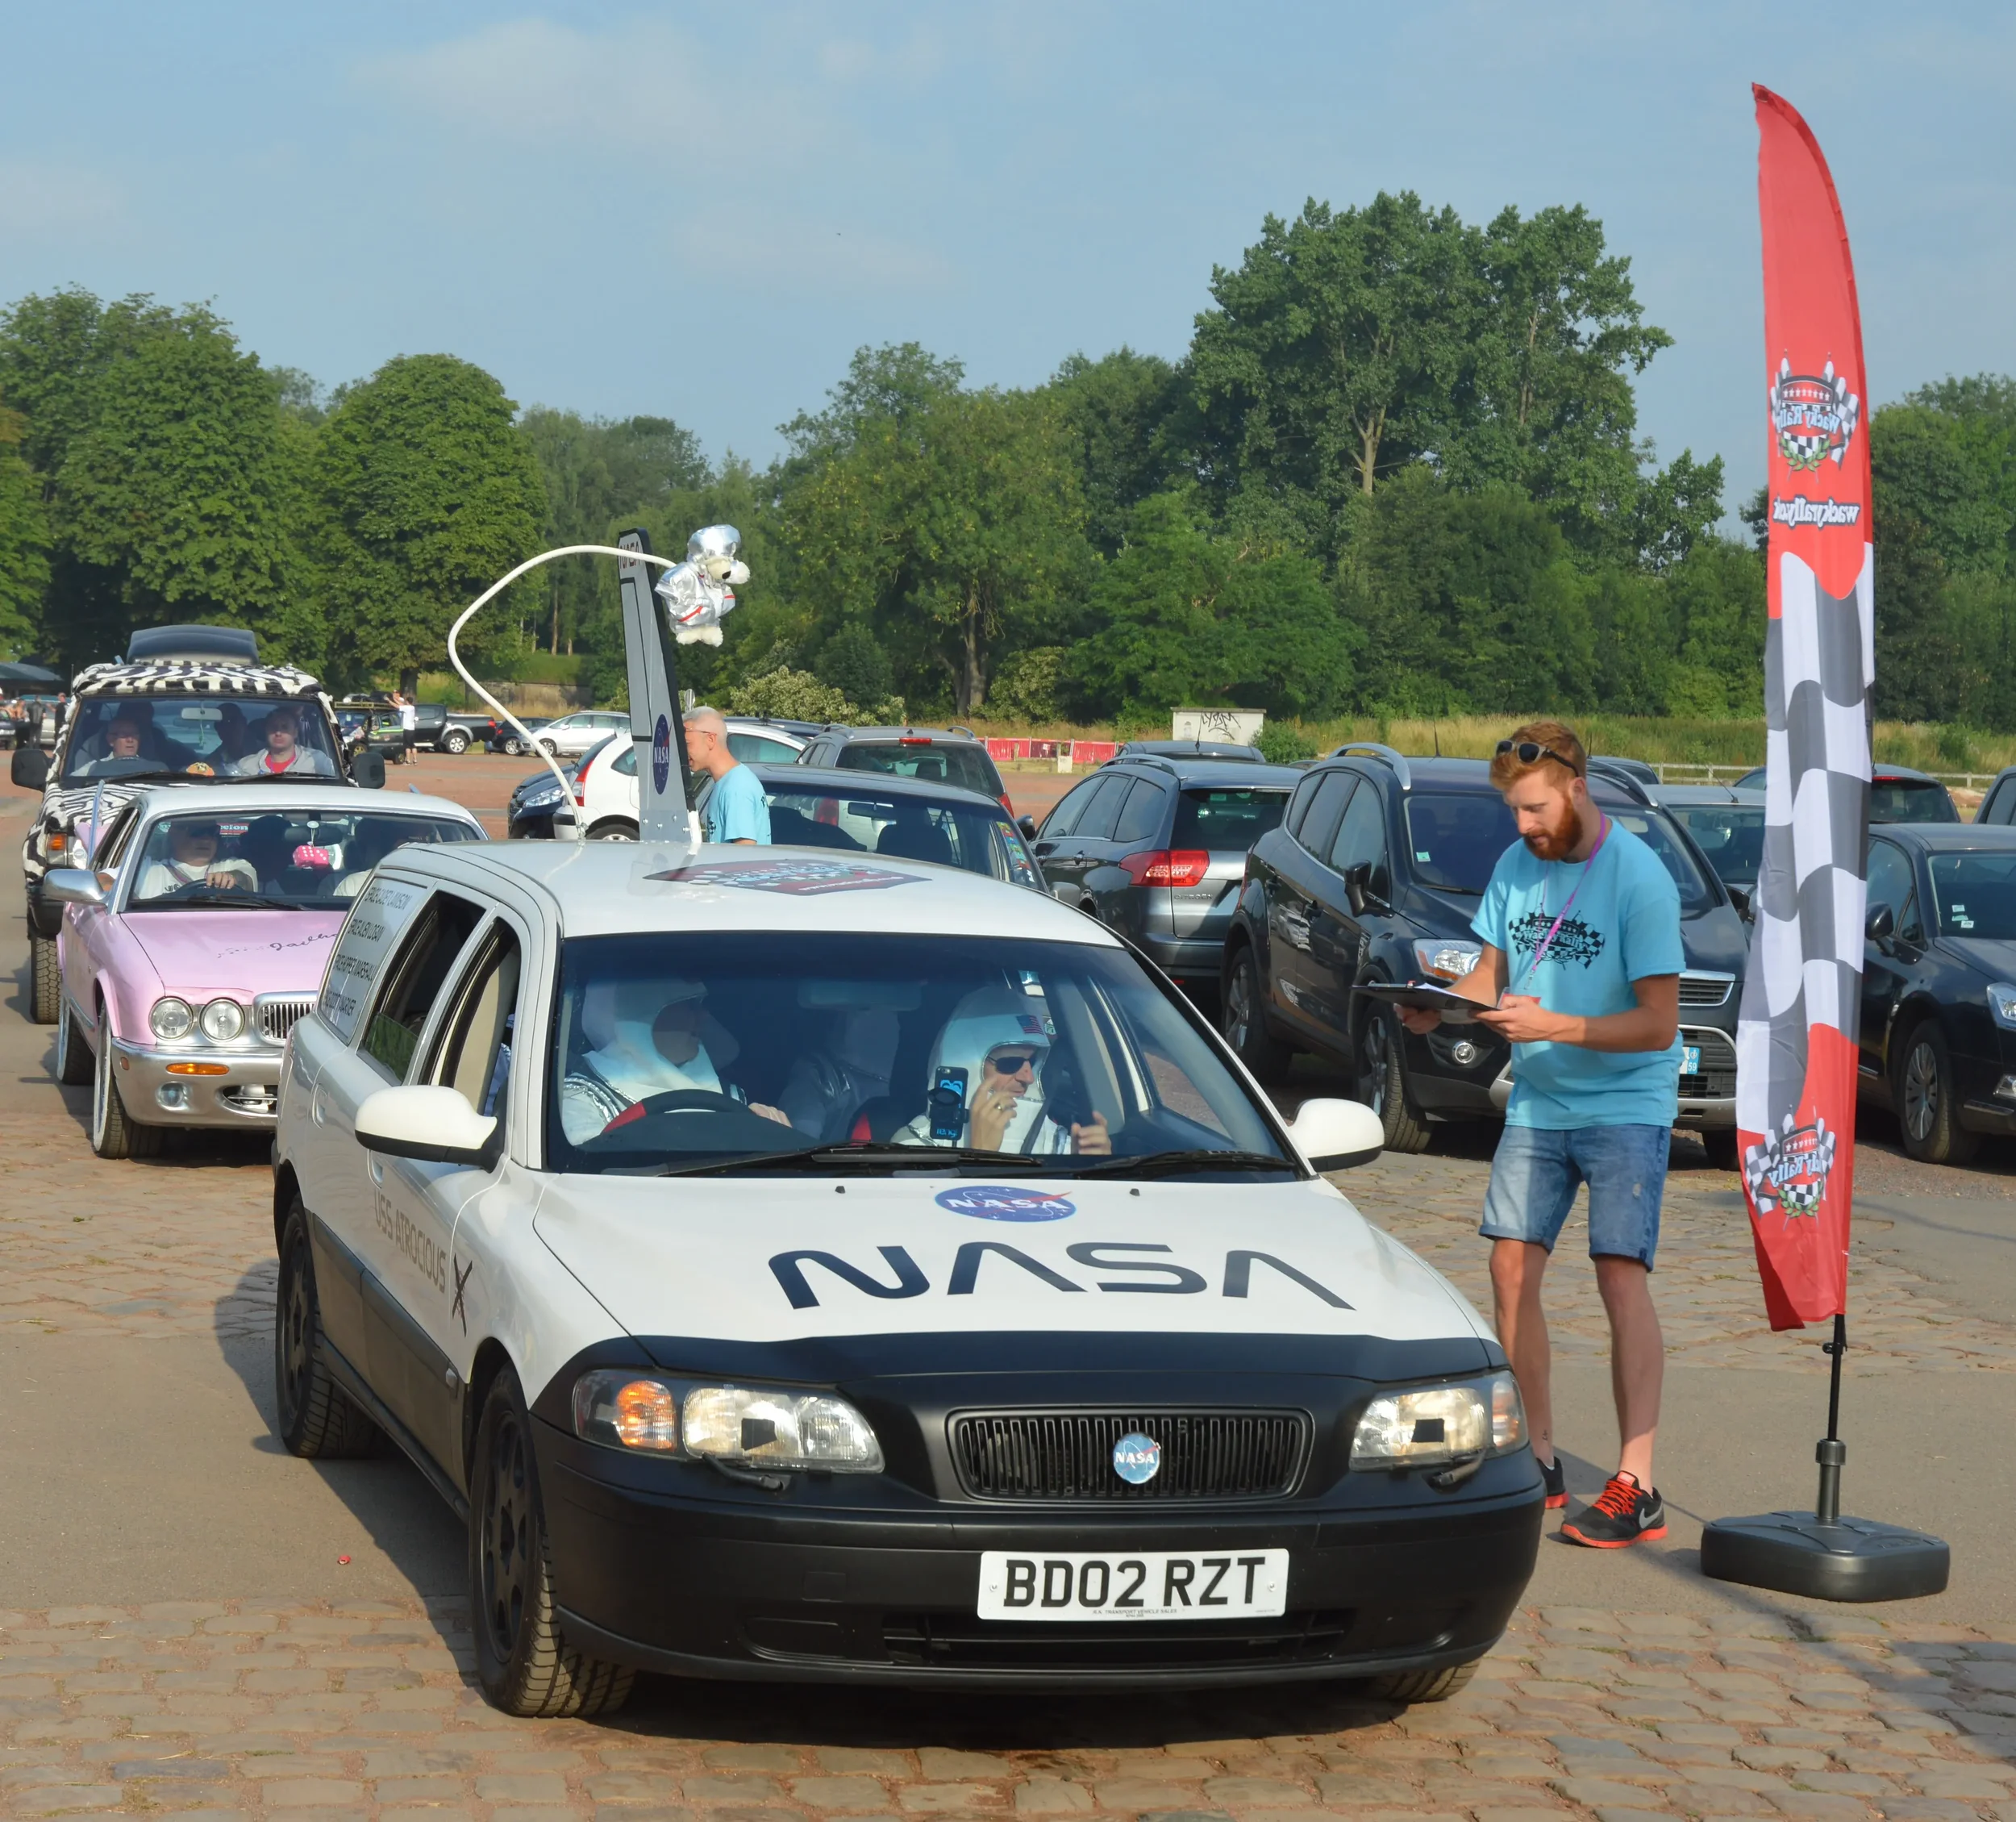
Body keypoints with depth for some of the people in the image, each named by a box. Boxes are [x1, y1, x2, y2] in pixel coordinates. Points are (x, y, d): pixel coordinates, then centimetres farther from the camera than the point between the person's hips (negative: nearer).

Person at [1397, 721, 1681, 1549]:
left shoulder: (1637, 878, -16)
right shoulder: (1516, 866, 4)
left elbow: (1659, 1022, -19)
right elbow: (1490, 971, 13)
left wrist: (1552, 1025, -28)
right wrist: (1440, 1007, -8)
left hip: (1626, 1106, -6)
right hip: (1537, 1102, 6)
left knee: (1620, 1275, -13)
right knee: (1511, 1267, 3)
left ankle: (1636, 1488, -14)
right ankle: (1540, 1460, 15)